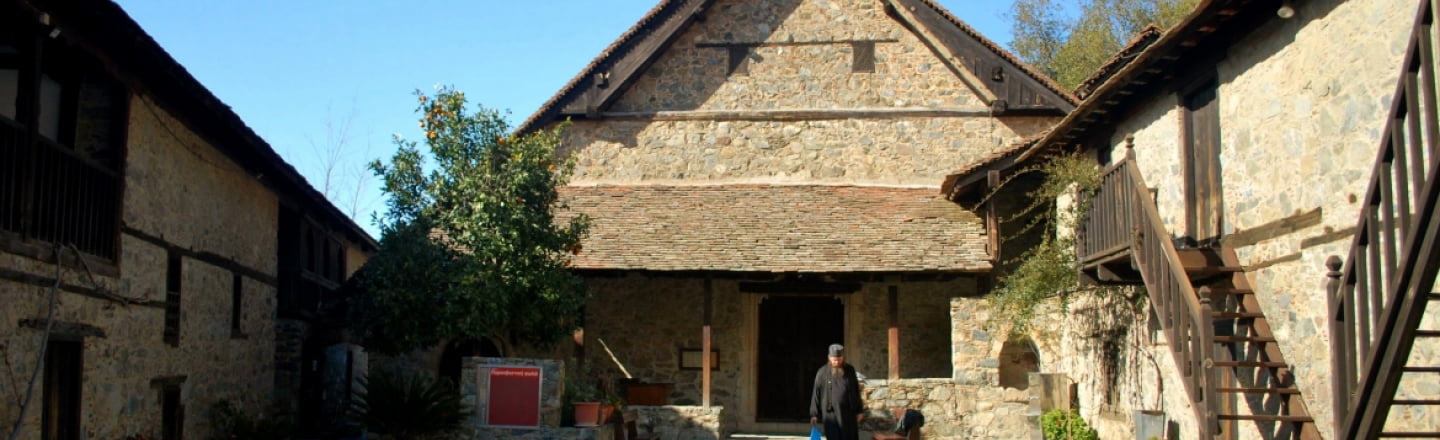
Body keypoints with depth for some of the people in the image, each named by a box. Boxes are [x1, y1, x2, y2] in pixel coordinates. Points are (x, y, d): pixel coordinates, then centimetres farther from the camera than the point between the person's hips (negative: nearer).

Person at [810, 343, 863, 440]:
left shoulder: (850, 370, 3)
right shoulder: (822, 372, -4)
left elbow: (856, 391, 10)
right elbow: (816, 394, -1)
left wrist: (859, 411, 8)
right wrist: (814, 414, -5)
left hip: (849, 413, 3)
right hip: (831, 413, -3)